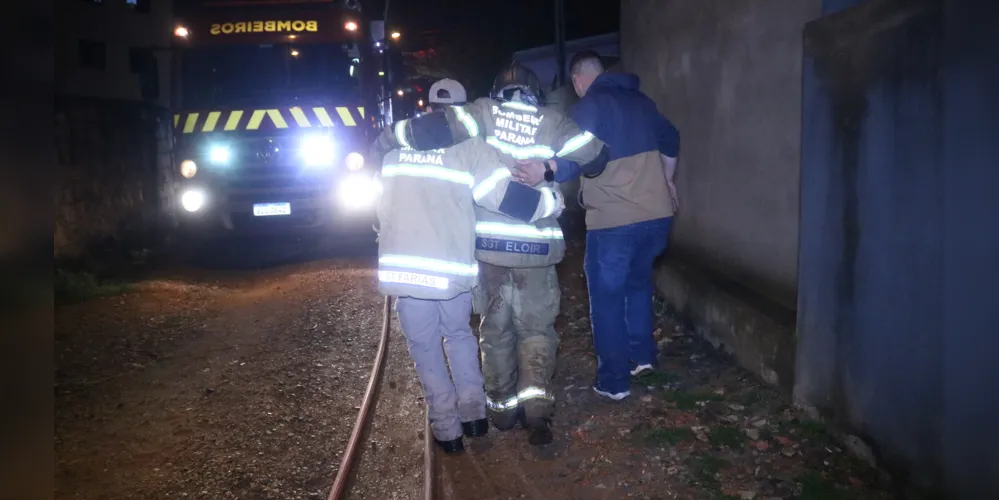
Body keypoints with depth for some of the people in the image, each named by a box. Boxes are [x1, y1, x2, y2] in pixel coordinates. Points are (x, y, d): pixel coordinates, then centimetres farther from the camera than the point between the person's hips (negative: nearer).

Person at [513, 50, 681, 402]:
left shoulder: (589, 105, -7)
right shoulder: (640, 100, 14)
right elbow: (670, 141, 26)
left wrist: (545, 171, -38)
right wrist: (667, 182, 40)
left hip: (613, 220, -6)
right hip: (657, 213, 7)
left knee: (607, 299, 5)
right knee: (638, 283, 27)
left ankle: (613, 381, 8)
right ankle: (641, 355, 28)